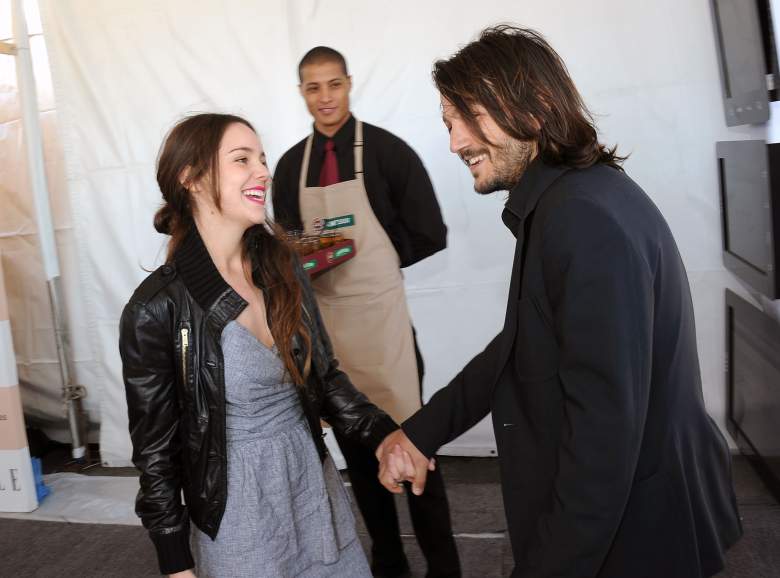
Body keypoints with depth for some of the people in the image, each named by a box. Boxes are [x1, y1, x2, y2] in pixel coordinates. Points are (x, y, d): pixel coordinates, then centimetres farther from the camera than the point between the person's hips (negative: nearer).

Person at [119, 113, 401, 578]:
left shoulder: (283, 266, -3)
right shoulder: (157, 308, -18)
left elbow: (324, 377, 5)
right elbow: (156, 448, -10)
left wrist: (386, 434, -9)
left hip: (314, 481, 5)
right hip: (237, 508, -4)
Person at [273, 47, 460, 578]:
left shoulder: (387, 150, -5)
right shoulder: (290, 166, 8)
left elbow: (429, 236, -3)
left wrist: (366, 258, -8)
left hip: (380, 313, -4)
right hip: (323, 318, 5)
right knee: (354, 443, 14)